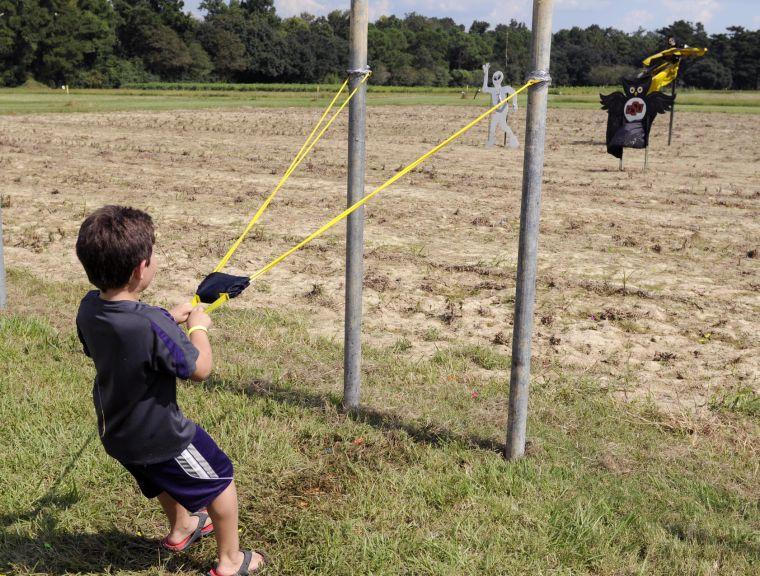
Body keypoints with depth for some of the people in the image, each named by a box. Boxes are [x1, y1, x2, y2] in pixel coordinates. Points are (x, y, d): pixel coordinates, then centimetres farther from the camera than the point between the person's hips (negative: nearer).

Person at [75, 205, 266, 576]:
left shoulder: (89, 308, -13)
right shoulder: (153, 325, -36)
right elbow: (200, 369, -22)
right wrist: (199, 327, -7)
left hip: (116, 433, 8)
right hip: (160, 437, -8)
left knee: (164, 479, 35)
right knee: (220, 480, 16)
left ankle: (181, 529, 61)